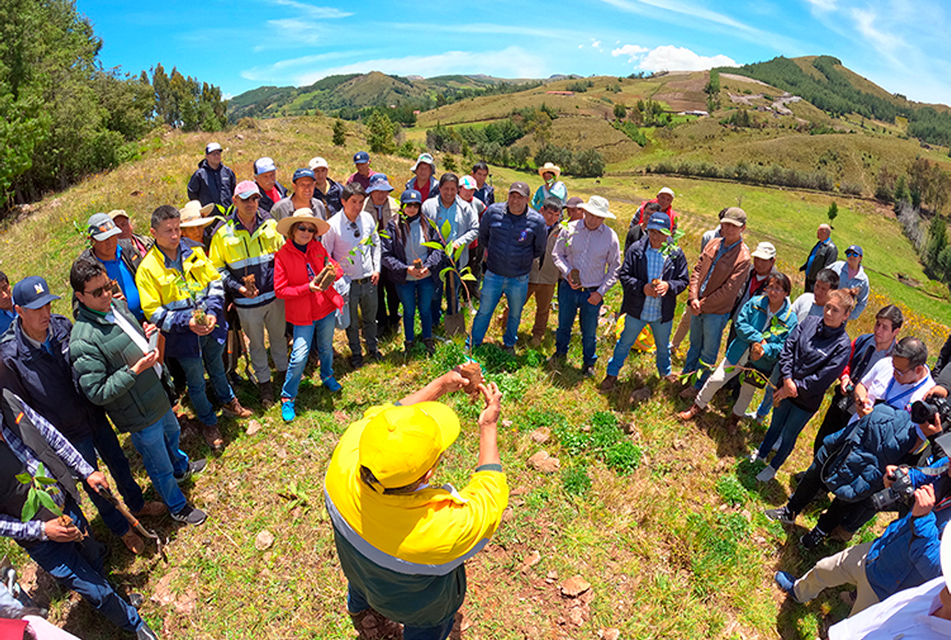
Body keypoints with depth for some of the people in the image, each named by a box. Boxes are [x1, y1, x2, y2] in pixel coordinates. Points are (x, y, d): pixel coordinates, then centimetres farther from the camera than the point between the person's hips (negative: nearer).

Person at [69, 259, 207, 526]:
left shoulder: (117, 305, -3)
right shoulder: (83, 341, -29)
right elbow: (97, 393, -27)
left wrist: (144, 336, -3)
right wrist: (135, 370, -33)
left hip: (158, 395, 8)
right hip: (140, 415, -8)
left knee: (172, 434, 35)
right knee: (160, 466, 14)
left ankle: (181, 467, 65)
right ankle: (177, 507, 39)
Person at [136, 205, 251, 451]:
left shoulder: (194, 252, -4)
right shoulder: (147, 268, -14)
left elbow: (215, 282, 1)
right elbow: (153, 312, -14)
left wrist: (213, 312, -14)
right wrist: (186, 322, -26)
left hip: (212, 327, 3)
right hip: (183, 336, -3)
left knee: (217, 369, 26)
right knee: (196, 382, 14)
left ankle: (229, 402, 52)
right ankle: (209, 423, 36)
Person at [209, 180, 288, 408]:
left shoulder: (270, 224, -1)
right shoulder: (223, 232, -7)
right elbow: (217, 268, -1)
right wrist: (237, 287, -15)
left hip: (274, 295, 2)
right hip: (247, 301, -2)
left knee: (278, 336, 19)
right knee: (256, 343, 13)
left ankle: (283, 371, 40)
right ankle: (264, 382, 31)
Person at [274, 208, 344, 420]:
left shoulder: (317, 247, 2)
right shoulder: (283, 255, -10)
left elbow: (335, 269, 11)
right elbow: (280, 290, -11)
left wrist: (333, 271, -14)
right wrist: (308, 288, -22)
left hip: (326, 307, 4)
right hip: (302, 314, -4)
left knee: (326, 347, 21)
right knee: (299, 356, -5)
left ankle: (327, 376, 50)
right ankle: (287, 398, 14)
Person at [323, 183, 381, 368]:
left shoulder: (368, 218, -5)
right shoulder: (333, 225, -16)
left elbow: (376, 244, 10)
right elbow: (325, 256, -8)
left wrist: (377, 269, 3)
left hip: (369, 280, 3)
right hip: (348, 283, -3)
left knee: (370, 318, 21)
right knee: (352, 322, 15)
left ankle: (372, 347, 44)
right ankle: (356, 353, 37)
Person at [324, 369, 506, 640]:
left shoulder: (344, 463, -40)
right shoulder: (443, 530, -49)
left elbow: (379, 414, -20)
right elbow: (489, 499, -27)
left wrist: (439, 386, -17)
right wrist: (489, 428, -18)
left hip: (354, 563, 4)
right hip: (415, 603, -4)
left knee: (359, 584, 40)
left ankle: (358, 608, 73)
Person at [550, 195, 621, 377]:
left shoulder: (610, 236, -8)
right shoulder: (570, 229, -7)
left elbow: (614, 268, -1)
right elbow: (557, 254, 4)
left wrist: (601, 292, -8)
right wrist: (567, 272, -14)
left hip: (593, 293, -1)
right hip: (568, 288, 1)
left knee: (589, 332, 11)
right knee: (563, 325, 18)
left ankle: (589, 363, 35)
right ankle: (560, 353, 44)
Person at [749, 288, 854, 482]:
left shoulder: (842, 346, -20)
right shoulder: (809, 322, -9)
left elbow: (822, 380, -21)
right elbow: (787, 348, -9)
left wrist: (792, 388, -19)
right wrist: (787, 379, -19)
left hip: (807, 400, -3)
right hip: (786, 388, 3)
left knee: (788, 436, 16)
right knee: (775, 425, 24)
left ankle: (773, 467, 39)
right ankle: (761, 455, 47)